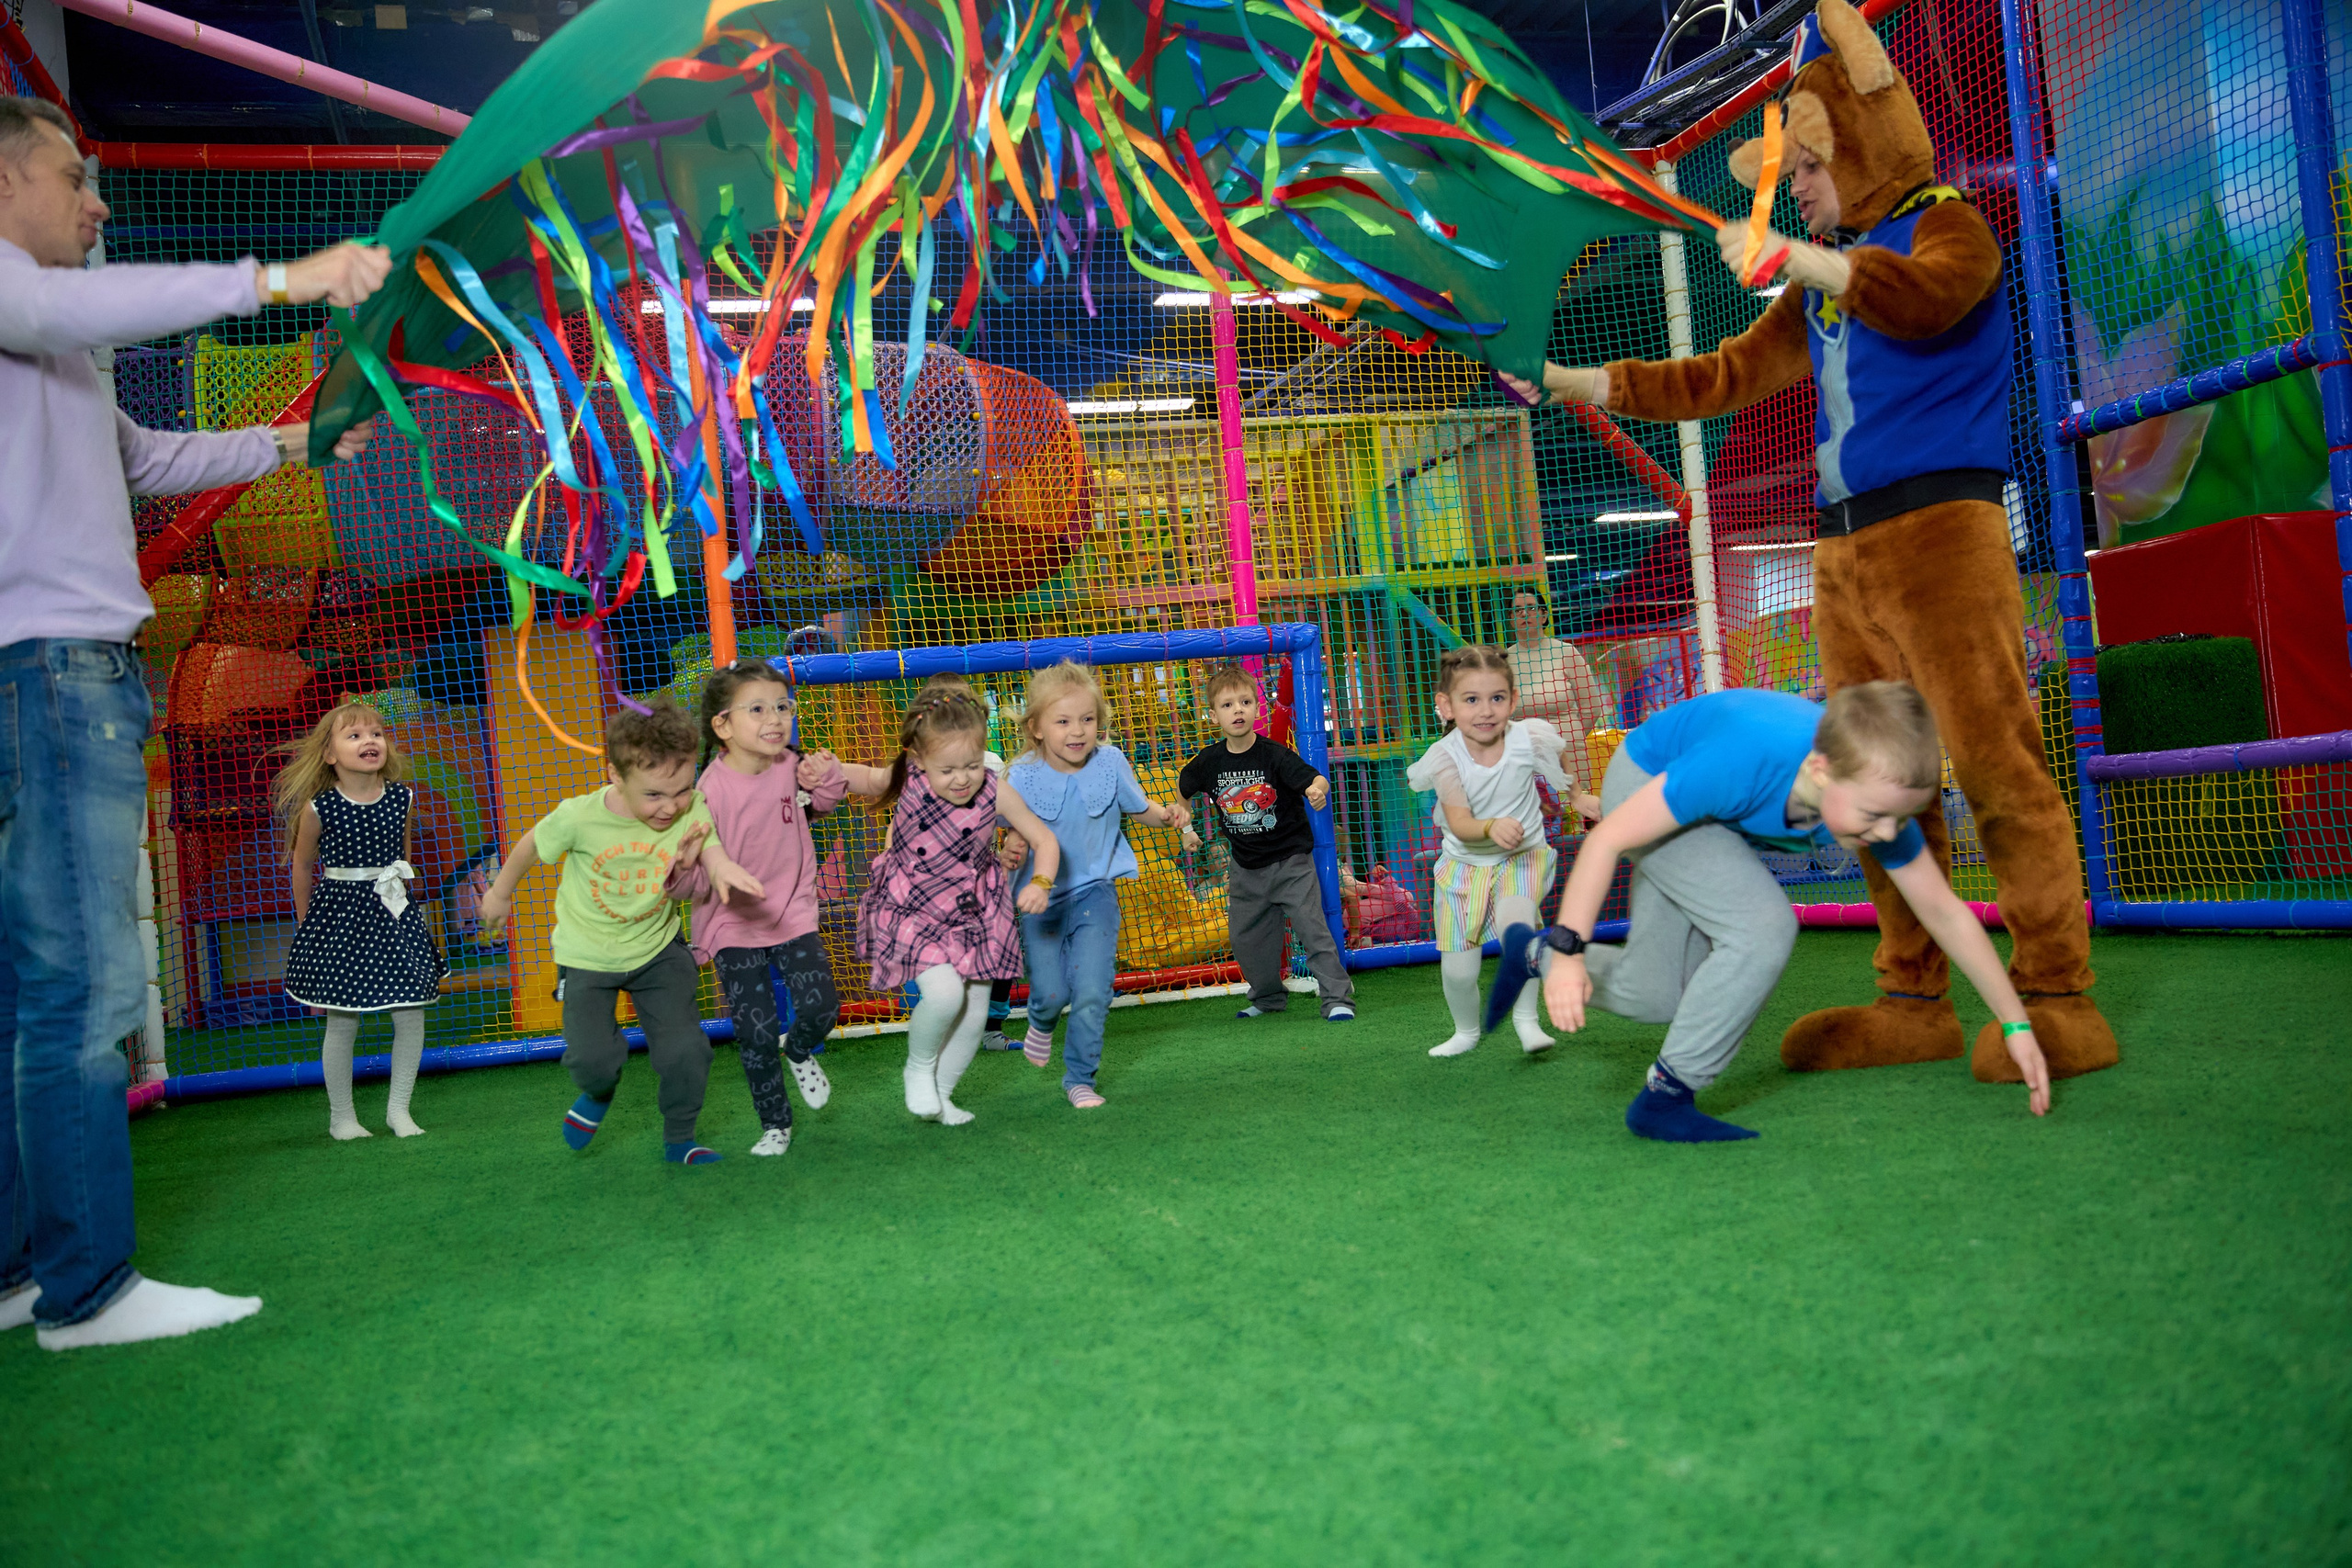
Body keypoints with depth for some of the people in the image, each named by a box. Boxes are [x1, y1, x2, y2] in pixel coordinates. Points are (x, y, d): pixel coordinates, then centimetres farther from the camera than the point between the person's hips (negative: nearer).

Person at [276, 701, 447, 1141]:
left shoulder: (402, 798, -2)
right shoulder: (318, 808, -11)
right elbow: (302, 866, 3)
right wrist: (307, 923, 10)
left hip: (394, 915, 3)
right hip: (341, 916, -3)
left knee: (411, 1016, 1)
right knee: (342, 1022, 3)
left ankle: (398, 1108, 17)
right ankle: (341, 1117, 19)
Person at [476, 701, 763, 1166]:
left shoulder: (692, 809, -20)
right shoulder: (579, 817, -24)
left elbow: (712, 853, -33)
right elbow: (531, 847, -5)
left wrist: (725, 870, -58)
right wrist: (499, 894, 12)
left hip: (657, 949, 2)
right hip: (587, 956, -1)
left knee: (686, 1050, -4)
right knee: (592, 1058, -10)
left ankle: (679, 1141, 23)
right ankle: (600, 1092, 29)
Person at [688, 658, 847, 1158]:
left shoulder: (790, 766, -7)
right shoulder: (711, 789, -21)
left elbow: (821, 805, 17)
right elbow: (696, 876, -16)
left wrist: (826, 778, -6)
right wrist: (688, 866, -40)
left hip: (793, 915, 3)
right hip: (734, 926, -3)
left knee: (822, 1008, -7)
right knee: (756, 1033, 0)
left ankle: (799, 1051, 30)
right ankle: (775, 1126, 22)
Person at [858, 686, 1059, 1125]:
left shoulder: (995, 794, -19)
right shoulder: (907, 781, -20)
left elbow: (1046, 841, -10)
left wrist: (1040, 884, -28)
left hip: (973, 914, 3)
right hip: (912, 913, -3)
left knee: (976, 1013, 7)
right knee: (945, 993, -24)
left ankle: (941, 1093, 32)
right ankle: (919, 1068, 8)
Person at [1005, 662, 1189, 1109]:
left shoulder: (1110, 762, -10)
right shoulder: (1023, 776, -14)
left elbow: (1138, 808, 5)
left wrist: (1168, 814, -15)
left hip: (1094, 891, 0)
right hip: (1040, 897, 0)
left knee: (1092, 992, -8)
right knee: (1051, 992, -1)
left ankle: (1080, 1077, 14)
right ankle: (1042, 1023, 39)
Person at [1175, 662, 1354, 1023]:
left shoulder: (1274, 754, -16)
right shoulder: (1209, 761, -5)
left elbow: (1316, 779, -25)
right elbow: (1182, 789, 14)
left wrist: (1317, 789, -47)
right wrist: (1186, 828, 11)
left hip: (1291, 860, -5)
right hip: (1247, 867, 5)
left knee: (1311, 926, -10)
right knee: (1246, 936, 13)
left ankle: (1338, 997, -1)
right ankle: (1268, 998, 33)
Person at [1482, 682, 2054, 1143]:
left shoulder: (1877, 787, -28)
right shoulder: (1742, 764, -44)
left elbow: (1945, 913, -14)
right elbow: (1607, 838, -34)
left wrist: (2017, 1025, -10)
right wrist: (1571, 950, -35)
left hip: (1718, 818, 6)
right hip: (1643, 785, -6)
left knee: (1651, 999, 10)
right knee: (1764, 927, -28)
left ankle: (1532, 950, 35)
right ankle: (1666, 1096, -15)